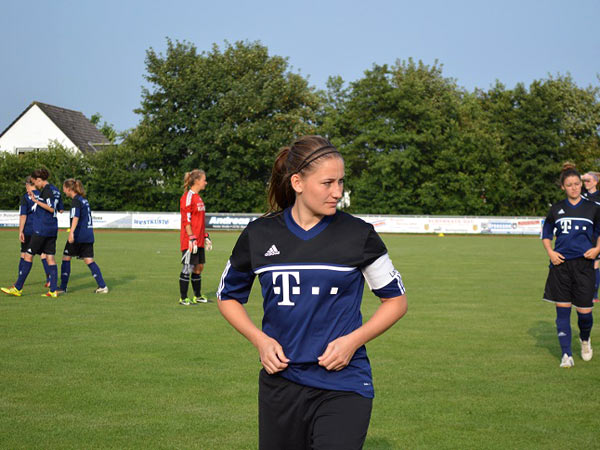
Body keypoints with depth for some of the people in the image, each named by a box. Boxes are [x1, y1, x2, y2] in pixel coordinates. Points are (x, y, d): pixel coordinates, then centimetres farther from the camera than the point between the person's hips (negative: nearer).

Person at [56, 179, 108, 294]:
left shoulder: (76, 200, -9)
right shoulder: (84, 199, 17)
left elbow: (75, 217, -23)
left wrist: (71, 233, -32)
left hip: (78, 236, -8)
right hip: (88, 235, 8)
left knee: (66, 258, 5)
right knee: (89, 260, 6)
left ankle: (63, 287, 8)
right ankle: (102, 286, -3)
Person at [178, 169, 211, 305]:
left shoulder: (198, 197, 16)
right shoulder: (188, 197, -12)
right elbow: (186, 220, -17)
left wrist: (206, 236, 20)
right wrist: (192, 239, -21)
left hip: (199, 240, 9)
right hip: (190, 241, -9)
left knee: (199, 267, 13)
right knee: (188, 268, -4)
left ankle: (198, 296, 23)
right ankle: (183, 298, 4)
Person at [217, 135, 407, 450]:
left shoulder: (358, 235, -4)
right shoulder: (259, 235, 0)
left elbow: (396, 300, 5)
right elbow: (228, 296, 14)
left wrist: (353, 340, -9)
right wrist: (259, 339, -2)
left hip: (343, 386, -2)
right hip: (280, 383, 2)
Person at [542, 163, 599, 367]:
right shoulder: (556, 209, 8)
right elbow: (546, 233, 18)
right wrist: (550, 252, 2)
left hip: (584, 264, -1)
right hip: (561, 264, 1)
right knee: (562, 310, -1)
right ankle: (566, 355, 7)